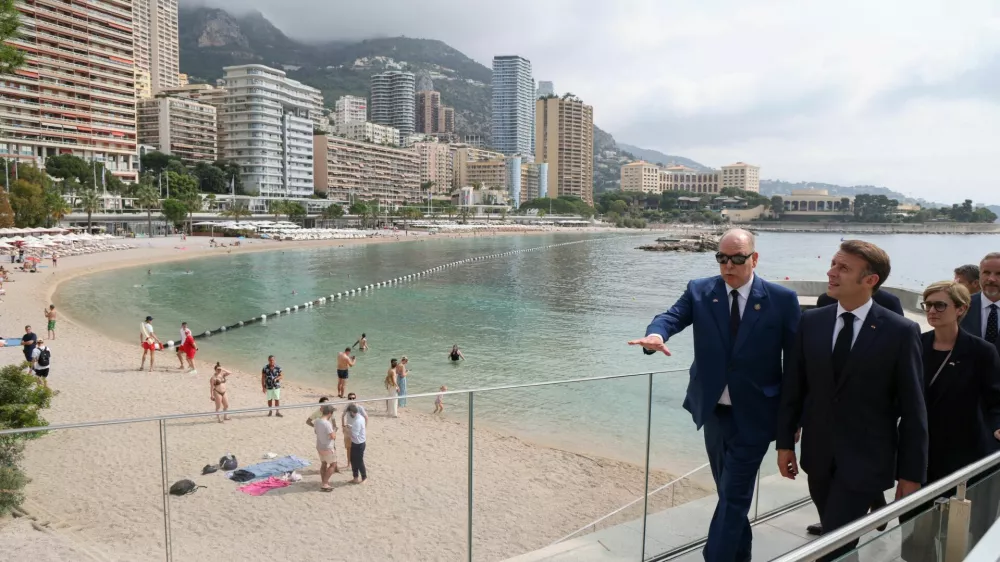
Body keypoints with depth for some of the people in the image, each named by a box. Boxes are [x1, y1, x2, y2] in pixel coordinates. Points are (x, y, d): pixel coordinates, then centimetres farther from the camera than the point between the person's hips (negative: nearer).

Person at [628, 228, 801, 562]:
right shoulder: (699, 291, -3)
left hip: (754, 414, -3)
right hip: (714, 411, 4)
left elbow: (794, 360, -5)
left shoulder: (782, 299, -9)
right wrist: (656, 334, -43)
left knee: (734, 495, 0)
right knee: (730, 491, 20)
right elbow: (673, 316, -18)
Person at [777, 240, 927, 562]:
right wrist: (785, 441, 7)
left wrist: (911, 474, -5)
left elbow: (912, 409, -8)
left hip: (865, 459, -4)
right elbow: (794, 386, 6)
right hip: (818, 455, 4)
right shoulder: (811, 322, -1)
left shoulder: (900, 332, -11)